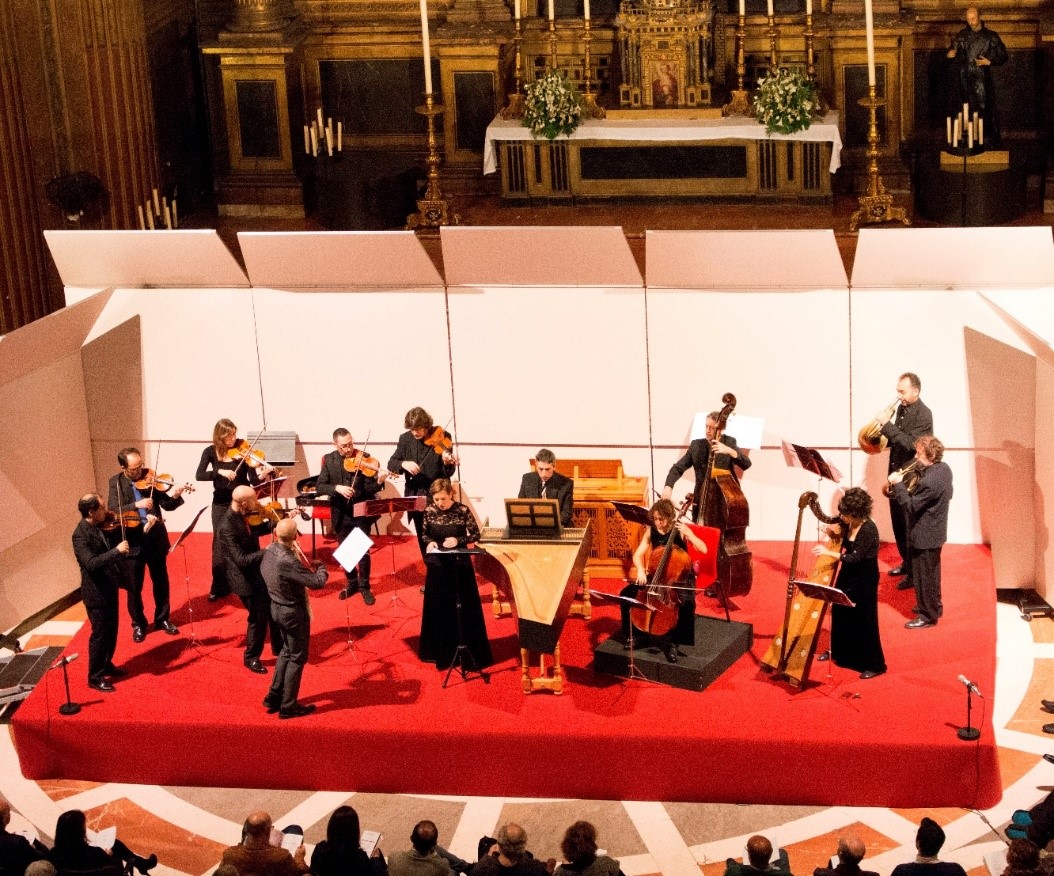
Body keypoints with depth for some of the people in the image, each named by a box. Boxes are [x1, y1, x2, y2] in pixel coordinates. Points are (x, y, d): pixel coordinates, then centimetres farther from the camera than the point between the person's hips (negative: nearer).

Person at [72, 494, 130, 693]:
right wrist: (116, 551, -36)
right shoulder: (81, 535, -25)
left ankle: (106, 665, 40)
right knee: (99, 634, 3)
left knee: (111, 631, 21)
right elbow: (91, 563, -36)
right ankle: (95, 677, 16)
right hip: (96, 593, -8)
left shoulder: (99, 527, 1)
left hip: (109, 588, 8)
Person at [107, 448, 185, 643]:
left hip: (155, 538, 2)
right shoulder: (116, 482, -6)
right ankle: (138, 624, 25)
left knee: (161, 582, 14)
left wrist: (174, 496, -27)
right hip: (132, 541, -2)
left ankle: (162, 619, 31)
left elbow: (166, 504, -5)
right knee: (134, 586, 8)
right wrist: (136, 505, -32)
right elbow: (113, 510, -18)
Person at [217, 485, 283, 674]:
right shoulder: (227, 527, -31)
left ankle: (279, 647, 42)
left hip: (259, 572, 8)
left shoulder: (245, 515, -7)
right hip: (246, 579, -8)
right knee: (258, 618, 5)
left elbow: (258, 529, 15)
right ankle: (251, 658, 27)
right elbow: (241, 560, -33)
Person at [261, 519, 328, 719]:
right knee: (297, 658, 8)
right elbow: (317, 582, -27)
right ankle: (288, 706, 16)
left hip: (277, 608, 8)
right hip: (294, 612, -8)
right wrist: (321, 568, -5)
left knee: (286, 651, 26)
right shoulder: (289, 561, -32)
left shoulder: (269, 553, -6)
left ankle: (274, 697, 31)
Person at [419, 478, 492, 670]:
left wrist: (458, 541, -20)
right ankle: (441, 651, 23)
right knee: (438, 608, 9)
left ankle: (470, 652, 10)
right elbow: (424, 533, 10)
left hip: (459, 564, -3)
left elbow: (476, 535, -4)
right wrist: (430, 542, -11)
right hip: (437, 565, 3)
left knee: (464, 608, 1)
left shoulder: (462, 511, -12)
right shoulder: (429, 511, -4)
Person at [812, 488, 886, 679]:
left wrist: (828, 552, -27)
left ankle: (874, 665, 8)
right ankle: (839, 652, 37)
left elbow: (855, 558, -27)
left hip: (864, 580, -8)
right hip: (848, 576, 8)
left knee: (863, 621, -2)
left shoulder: (869, 530, -26)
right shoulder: (848, 525, -2)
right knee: (840, 614, 18)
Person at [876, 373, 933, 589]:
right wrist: (883, 433, -5)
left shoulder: (923, 414, -18)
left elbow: (910, 443, -28)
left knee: (911, 526, -2)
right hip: (896, 474, 8)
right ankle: (906, 563, 33)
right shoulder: (900, 408, 8)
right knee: (898, 522, 18)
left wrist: (887, 425, -29)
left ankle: (914, 573, 7)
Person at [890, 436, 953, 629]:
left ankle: (928, 616, 18)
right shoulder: (944, 468, -2)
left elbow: (910, 507, -25)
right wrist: (914, 491, 1)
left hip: (924, 536, -10)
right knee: (931, 573, 26)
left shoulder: (929, 481, -32)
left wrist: (898, 485, -19)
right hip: (936, 531, 10)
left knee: (923, 576, 6)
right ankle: (934, 606, 41)